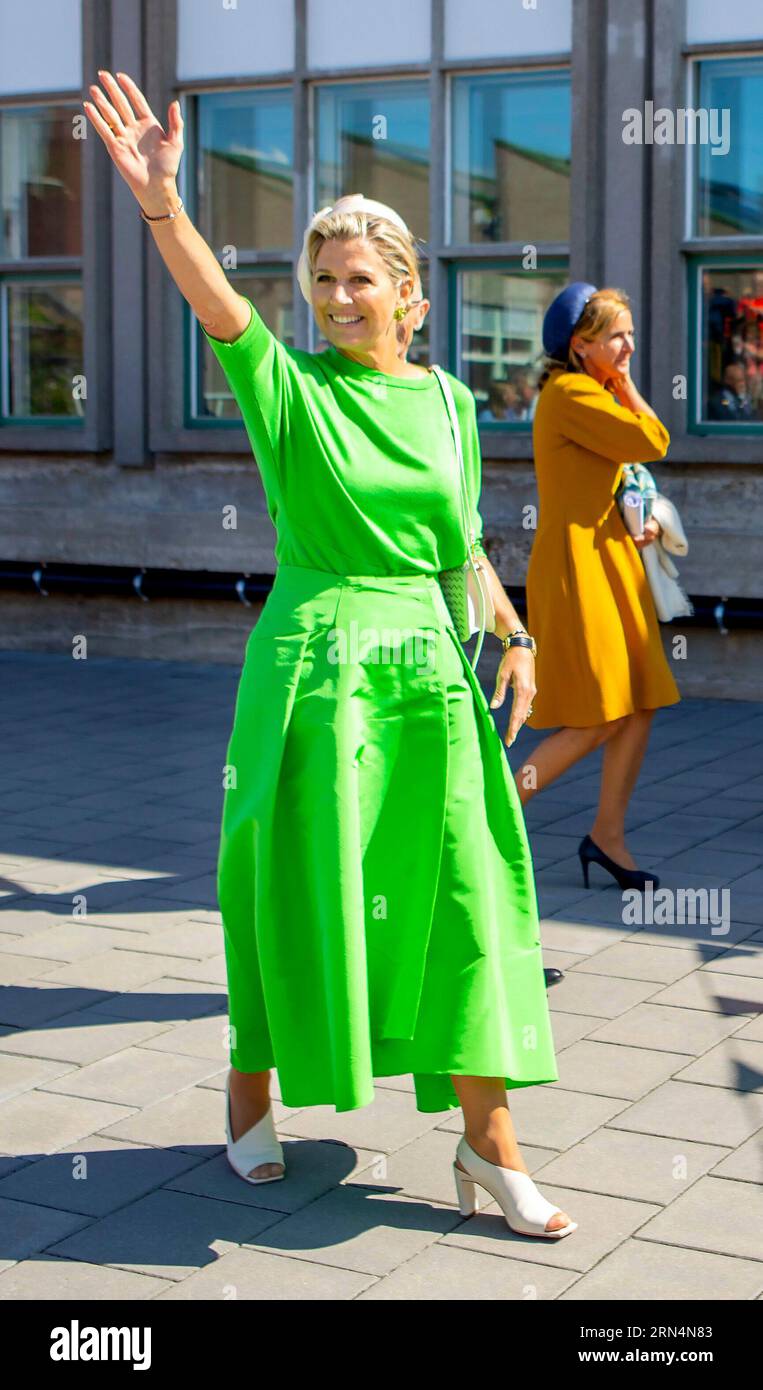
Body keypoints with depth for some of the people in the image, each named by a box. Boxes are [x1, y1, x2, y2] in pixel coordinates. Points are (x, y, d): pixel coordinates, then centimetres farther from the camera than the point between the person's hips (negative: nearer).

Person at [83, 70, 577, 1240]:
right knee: (302, 888, 5)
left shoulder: (447, 400, 10)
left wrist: (514, 636, 6)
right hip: (315, 663, -3)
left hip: (427, 668, 3)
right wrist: (162, 204, -37)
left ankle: (488, 1142, 11)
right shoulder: (288, 387, -2)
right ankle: (249, 1089, 30)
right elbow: (218, 306, -21)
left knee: (460, 893, 2)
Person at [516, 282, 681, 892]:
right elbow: (652, 441, -18)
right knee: (598, 721, -9)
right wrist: (625, 384, -4)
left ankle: (608, 835, 17)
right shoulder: (569, 394, -14)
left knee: (641, 705, 7)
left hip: (613, 564, 10)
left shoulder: (596, 395, 18)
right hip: (577, 566, -10)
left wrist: (647, 522, 7)